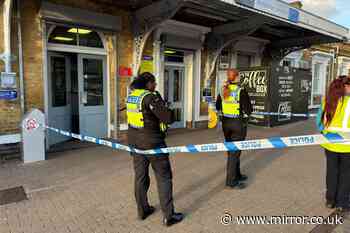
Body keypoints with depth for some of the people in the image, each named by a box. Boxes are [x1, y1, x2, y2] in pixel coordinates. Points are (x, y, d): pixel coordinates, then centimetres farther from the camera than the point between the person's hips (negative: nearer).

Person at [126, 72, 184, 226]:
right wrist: (172, 113, -1)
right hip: (152, 142, -7)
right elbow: (168, 118, -22)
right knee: (164, 178, 5)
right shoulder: (150, 97, -19)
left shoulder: (131, 95, 4)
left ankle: (142, 210, 32)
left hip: (135, 141, 8)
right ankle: (168, 216, 13)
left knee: (140, 176, 17)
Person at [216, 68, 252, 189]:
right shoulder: (241, 91, -15)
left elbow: (218, 107, 12)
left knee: (231, 150, 19)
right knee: (235, 152, 2)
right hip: (238, 123, -6)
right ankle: (231, 181, 9)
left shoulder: (222, 90, 1)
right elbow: (248, 110, -14)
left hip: (226, 123, 6)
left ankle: (237, 175, 35)